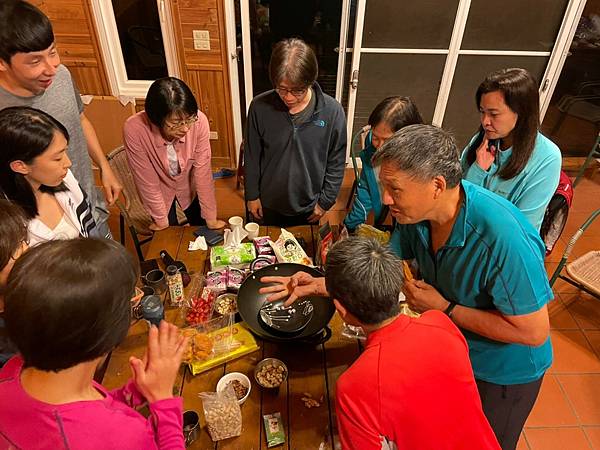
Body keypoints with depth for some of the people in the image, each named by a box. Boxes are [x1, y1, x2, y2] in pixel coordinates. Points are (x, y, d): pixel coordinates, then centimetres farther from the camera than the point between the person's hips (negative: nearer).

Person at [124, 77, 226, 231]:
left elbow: (202, 171, -24)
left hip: (190, 186, 1)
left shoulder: (199, 121, -33)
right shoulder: (134, 130, -35)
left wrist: (211, 218, -17)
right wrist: (162, 222, -12)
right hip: (159, 191, -1)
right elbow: (147, 182, -24)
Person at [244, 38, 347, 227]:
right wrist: (252, 195, 0)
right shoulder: (260, 107, -17)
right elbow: (252, 157, -5)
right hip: (269, 204, 1)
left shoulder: (332, 111, -19)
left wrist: (325, 201, -4)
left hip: (308, 207, 0)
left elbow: (336, 163, -8)